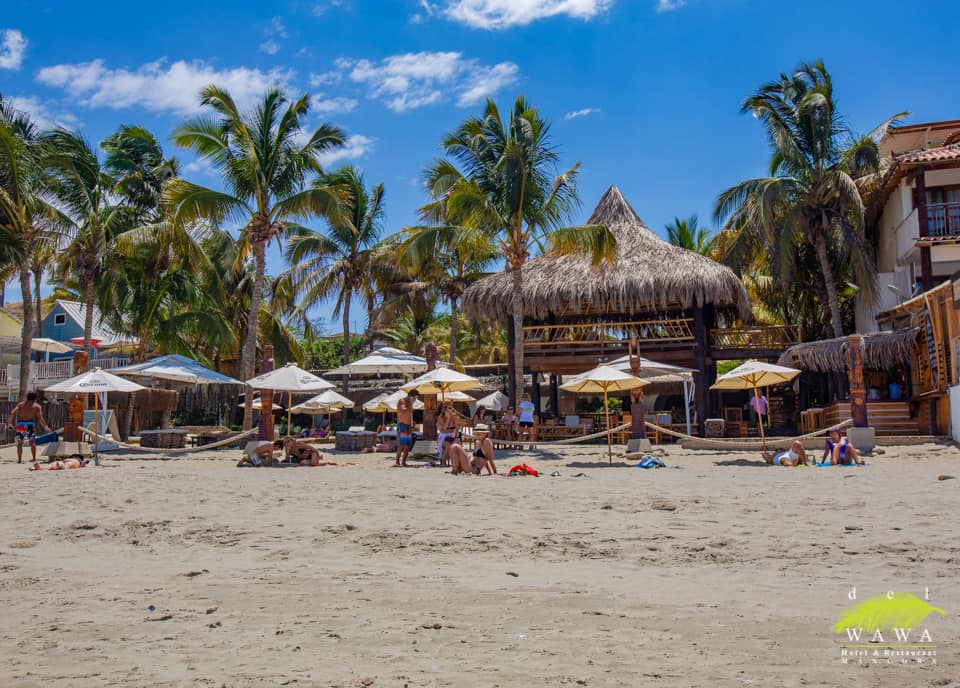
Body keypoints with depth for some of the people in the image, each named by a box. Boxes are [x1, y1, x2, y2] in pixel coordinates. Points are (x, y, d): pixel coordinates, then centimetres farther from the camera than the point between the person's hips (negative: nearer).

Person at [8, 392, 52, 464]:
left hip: (20, 423, 2)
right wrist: (46, 426, 3)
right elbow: (40, 418, -2)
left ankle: (19, 459, 4)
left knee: (19, 443, 10)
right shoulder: (37, 406, 11)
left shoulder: (20, 404, 19)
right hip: (30, 424, -2)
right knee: (32, 442, 0)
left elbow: (12, 413, 4)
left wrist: (9, 423, 5)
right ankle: (34, 459, -10)